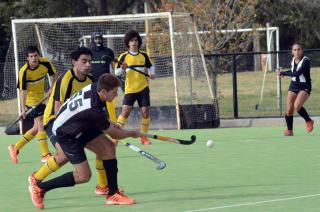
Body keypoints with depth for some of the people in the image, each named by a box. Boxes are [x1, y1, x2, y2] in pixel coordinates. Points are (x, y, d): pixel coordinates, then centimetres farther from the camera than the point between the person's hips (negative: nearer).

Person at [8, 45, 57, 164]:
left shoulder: (45, 63, -13)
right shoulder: (24, 72, -24)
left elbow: (53, 74, 6)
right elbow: (22, 91, -24)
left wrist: (52, 88, -8)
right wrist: (23, 109, -31)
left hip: (41, 98, 6)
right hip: (31, 100, -6)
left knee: (36, 128, 12)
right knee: (41, 125, -13)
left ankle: (15, 148, 24)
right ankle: (45, 155, -8)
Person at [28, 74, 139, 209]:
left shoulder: (94, 87, -14)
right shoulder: (94, 111, -36)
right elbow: (114, 135, -19)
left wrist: (108, 124, 9)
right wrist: (132, 134, 0)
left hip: (80, 126, 9)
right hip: (66, 135, -9)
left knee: (108, 147, -5)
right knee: (83, 176, -8)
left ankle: (113, 195, 1)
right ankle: (39, 187, 5)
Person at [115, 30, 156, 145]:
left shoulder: (143, 55, 5)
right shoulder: (124, 56, -1)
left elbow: (150, 66, 19)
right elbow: (116, 72, -1)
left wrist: (152, 73, -1)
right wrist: (122, 68, -21)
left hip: (143, 88, 2)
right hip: (130, 89, -2)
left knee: (145, 112, -1)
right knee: (125, 112, -12)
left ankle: (144, 137, 12)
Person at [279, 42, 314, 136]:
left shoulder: (306, 61, -20)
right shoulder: (293, 60, 1)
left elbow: (297, 74, -29)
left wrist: (284, 73, -17)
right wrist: (285, 73, 4)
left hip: (304, 87, -6)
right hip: (294, 85, 6)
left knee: (297, 106, -27)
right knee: (289, 110, -1)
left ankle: (308, 121, -2)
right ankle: (289, 130, 17)